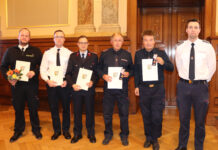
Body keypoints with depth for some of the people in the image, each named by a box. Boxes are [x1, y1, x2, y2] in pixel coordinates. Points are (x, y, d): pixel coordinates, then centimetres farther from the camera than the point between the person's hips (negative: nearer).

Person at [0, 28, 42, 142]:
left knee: (33, 108, 8)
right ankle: (18, 131, 28)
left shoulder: (36, 51, 4)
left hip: (31, 84, -1)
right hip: (16, 85, 1)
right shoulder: (10, 51, 7)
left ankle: (36, 129, 26)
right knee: (18, 108, 10)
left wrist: (35, 72, -15)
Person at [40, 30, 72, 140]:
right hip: (51, 82, 2)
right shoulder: (47, 53, 5)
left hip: (64, 82, -1)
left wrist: (67, 81, -15)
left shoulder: (69, 53, -1)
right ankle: (56, 130, 28)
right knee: (53, 107, 10)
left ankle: (65, 130, 28)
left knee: (66, 107, 9)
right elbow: (42, 68, 4)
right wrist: (47, 80, -11)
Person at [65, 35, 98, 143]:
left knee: (90, 111, 9)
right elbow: (68, 73, 3)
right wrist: (72, 84, -11)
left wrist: (93, 82, -16)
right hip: (76, 89, 1)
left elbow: (97, 72, 2)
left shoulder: (94, 56, 5)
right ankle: (77, 134, 26)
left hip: (89, 89, 0)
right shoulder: (72, 56, 7)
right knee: (77, 112, 10)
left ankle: (91, 134, 25)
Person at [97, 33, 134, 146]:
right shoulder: (104, 54, 5)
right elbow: (99, 68, 6)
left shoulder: (127, 55, 6)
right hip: (108, 88, 0)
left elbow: (132, 69, 10)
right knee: (107, 113, 9)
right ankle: (108, 134, 29)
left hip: (122, 88, 0)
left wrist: (128, 73, -10)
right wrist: (103, 75, -12)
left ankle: (124, 135, 26)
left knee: (124, 113, 7)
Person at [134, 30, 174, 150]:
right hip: (143, 89, 2)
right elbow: (136, 71, 10)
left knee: (157, 116, 0)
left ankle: (155, 139, 21)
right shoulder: (138, 54, 6)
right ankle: (148, 137, 29)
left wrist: (163, 63, -18)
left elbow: (171, 68, 2)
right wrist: (136, 86, 8)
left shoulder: (161, 53, 1)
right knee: (146, 115, 10)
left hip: (158, 88, -1)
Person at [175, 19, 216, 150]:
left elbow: (212, 67, 5)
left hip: (201, 86, -1)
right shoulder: (180, 48, 2)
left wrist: (203, 81, 9)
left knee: (200, 120, 11)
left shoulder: (207, 46, -3)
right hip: (183, 86, 2)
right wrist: (186, 80, 13)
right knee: (184, 119, 14)